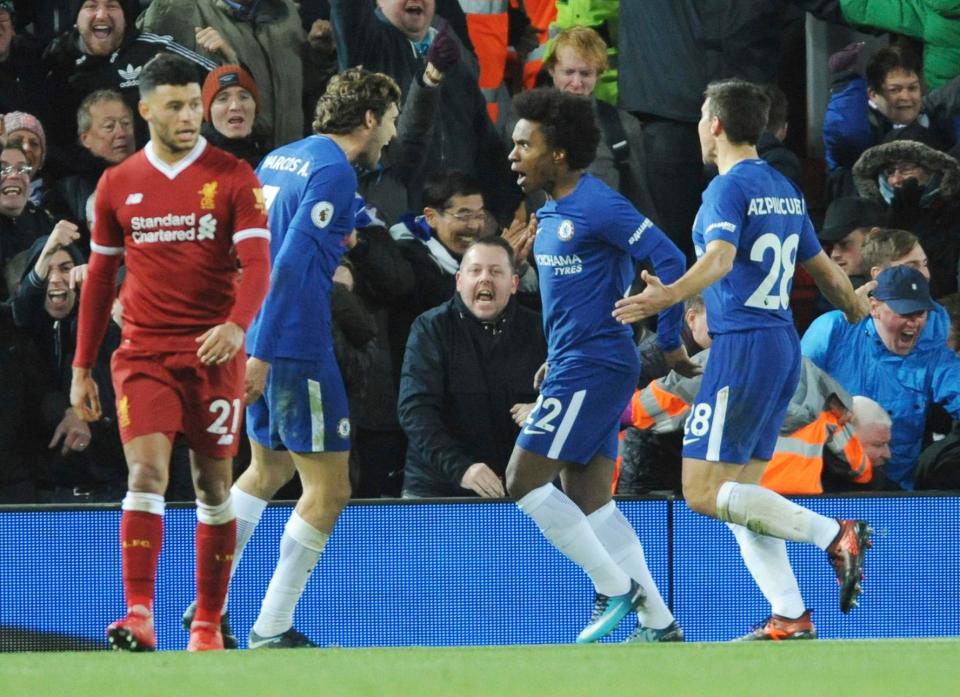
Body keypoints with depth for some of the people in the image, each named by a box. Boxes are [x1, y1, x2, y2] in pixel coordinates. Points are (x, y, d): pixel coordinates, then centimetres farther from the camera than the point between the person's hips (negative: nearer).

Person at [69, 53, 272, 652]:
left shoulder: (234, 177, -1)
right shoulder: (117, 186, 8)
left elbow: (257, 264, -10)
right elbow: (99, 278, 16)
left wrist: (236, 324, -29)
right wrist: (82, 367, 15)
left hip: (214, 353, -1)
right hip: (143, 354, 1)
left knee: (213, 484, 5)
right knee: (146, 472, -16)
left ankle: (208, 624, 15)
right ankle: (139, 619, -24)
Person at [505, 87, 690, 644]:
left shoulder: (598, 206, -14)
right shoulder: (551, 212, 15)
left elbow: (670, 261, -17)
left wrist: (670, 341, -12)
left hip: (593, 366, -10)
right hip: (573, 365, 10)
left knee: (525, 477, -12)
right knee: (590, 500, 7)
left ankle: (617, 588, -6)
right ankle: (658, 623, 8)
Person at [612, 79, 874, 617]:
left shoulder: (729, 189, -9)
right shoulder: (785, 189, 15)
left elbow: (721, 256, -28)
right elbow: (826, 271, 25)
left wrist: (670, 295, -45)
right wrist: (859, 313, 46)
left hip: (743, 346, -9)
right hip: (785, 346, 9)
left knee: (704, 493, -9)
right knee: (741, 495, 11)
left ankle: (833, 535, -20)